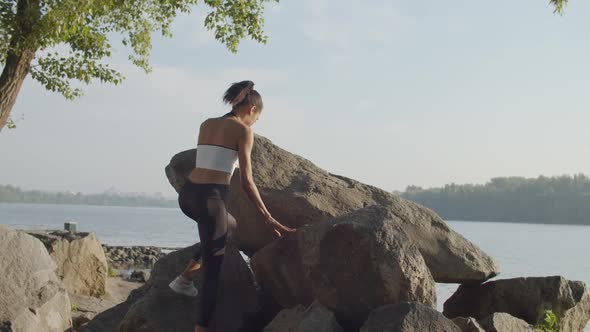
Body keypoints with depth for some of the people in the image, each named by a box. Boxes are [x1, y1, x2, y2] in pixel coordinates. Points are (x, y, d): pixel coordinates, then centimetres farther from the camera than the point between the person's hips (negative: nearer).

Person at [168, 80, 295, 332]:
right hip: (210, 198, -7)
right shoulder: (243, 130, -2)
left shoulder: (206, 124, 17)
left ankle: (185, 278, 27)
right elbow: (246, 181, -7)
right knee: (213, 268, 3)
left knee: (229, 225, 34)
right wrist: (268, 218, -4)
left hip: (187, 194, 7)